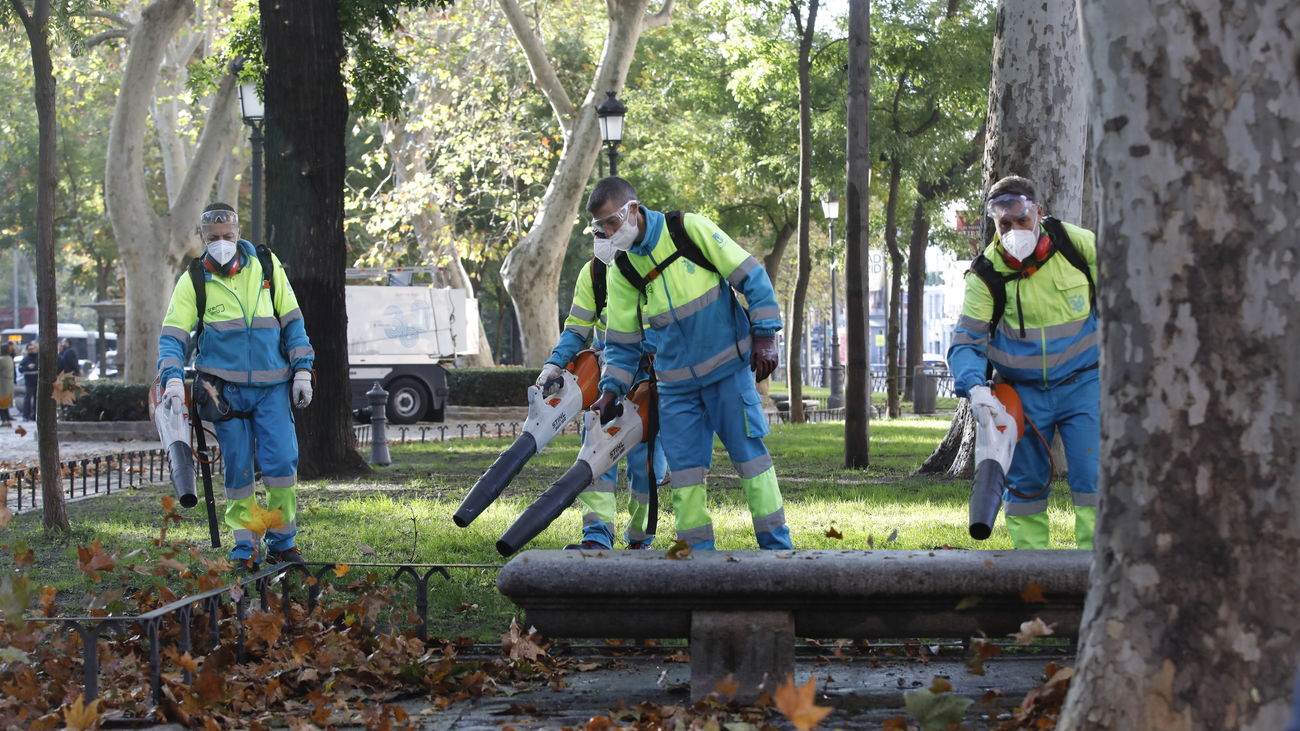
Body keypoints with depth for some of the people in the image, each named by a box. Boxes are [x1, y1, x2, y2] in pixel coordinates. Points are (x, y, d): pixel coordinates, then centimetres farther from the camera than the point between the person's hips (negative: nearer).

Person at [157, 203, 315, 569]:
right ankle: (245, 546, 9)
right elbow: (173, 335, -3)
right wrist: (172, 378, -20)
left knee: (282, 462, -8)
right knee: (237, 468, 0)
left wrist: (302, 370, 5)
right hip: (225, 386, -1)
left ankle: (282, 541, 5)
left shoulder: (266, 265, 5)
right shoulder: (193, 280, 1)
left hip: (272, 386, 1)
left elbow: (291, 320, 10)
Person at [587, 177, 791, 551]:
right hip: (676, 382, 4)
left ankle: (777, 546, 4)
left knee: (749, 451, -2)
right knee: (684, 464, 1)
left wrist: (765, 336, -9)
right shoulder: (621, 272, 0)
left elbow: (751, 276, -7)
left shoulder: (689, 228, -12)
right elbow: (622, 341, 10)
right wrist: (611, 389, -1)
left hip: (727, 365, -4)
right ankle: (698, 551, 9)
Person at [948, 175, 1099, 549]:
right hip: (1024, 392, 1)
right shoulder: (986, 273, -10)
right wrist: (975, 388, -27)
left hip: (1081, 384, -1)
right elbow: (965, 343, -9)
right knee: (1025, 483, 4)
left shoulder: (1077, 243, -7)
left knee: (1093, 476, -10)